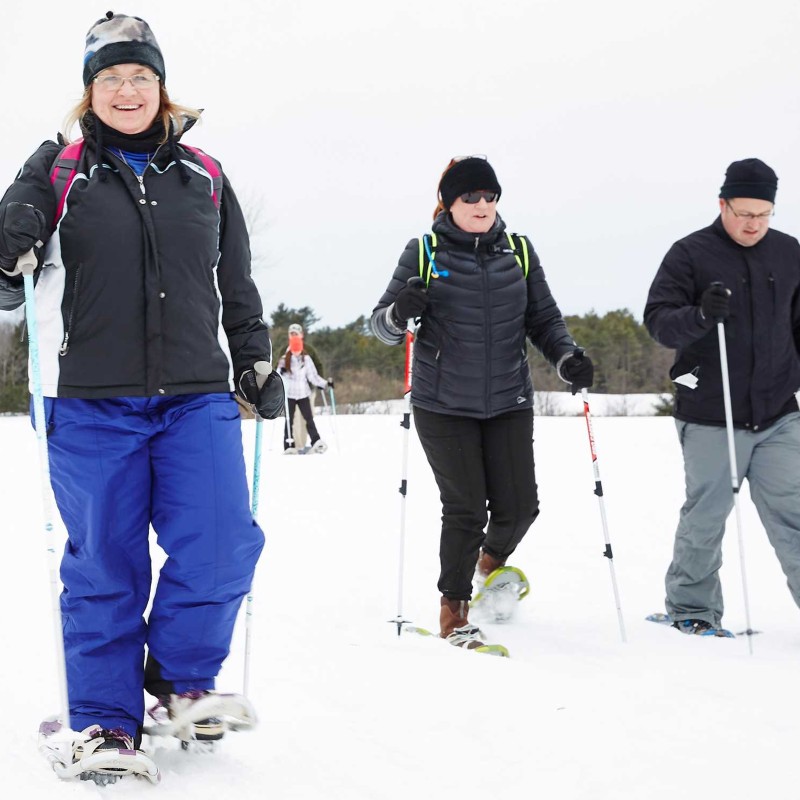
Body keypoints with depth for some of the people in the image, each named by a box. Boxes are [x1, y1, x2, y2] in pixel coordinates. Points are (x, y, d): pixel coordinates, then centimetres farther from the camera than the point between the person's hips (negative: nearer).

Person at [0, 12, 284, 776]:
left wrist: (254, 363, 17)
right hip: (91, 404, -2)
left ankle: (178, 674, 18)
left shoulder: (202, 176, 14)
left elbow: (237, 286, 20)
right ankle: (104, 718, 14)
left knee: (220, 546, -7)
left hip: (197, 398, 2)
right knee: (103, 561, 2)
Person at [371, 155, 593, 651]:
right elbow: (382, 326, 1)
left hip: (509, 403, 3)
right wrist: (399, 314, -22)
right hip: (444, 406, -3)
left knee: (519, 505, 0)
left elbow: (544, 319, 10)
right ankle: (453, 610, 13)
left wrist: (568, 359, -8)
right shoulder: (424, 254, -1)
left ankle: (493, 557, 35)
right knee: (465, 509, -5)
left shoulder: (519, 253, 6)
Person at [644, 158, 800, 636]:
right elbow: (657, 321, -9)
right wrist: (700, 315, -27)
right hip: (710, 419, -3)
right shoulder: (690, 254, -3)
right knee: (705, 518, 6)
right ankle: (692, 608, 21)